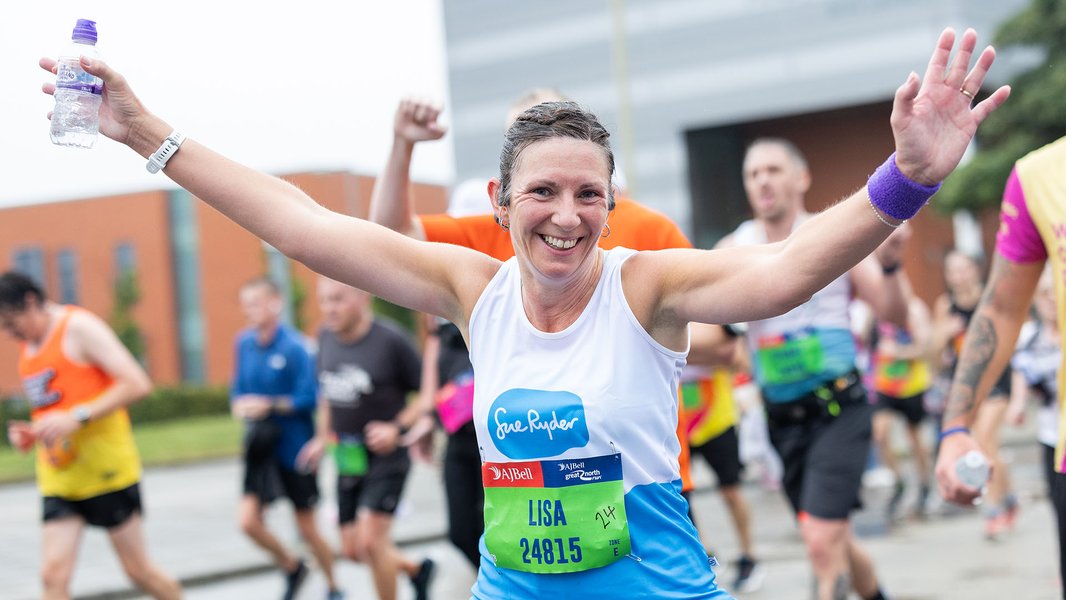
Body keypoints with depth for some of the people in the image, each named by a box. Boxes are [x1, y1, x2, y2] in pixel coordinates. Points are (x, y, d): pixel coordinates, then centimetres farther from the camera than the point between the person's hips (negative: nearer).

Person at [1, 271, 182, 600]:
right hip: (58, 479, 6)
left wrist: (77, 417, -23)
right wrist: (29, 434, 5)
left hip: (106, 470, -6)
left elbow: (137, 384, -17)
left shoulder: (78, 327, -8)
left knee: (138, 570, 3)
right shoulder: (27, 346, 15)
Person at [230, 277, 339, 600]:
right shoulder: (244, 343, 2)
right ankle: (292, 567, 19)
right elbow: (238, 390, 11)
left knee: (307, 528, 6)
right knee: (248, 519, -8)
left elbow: (308, 398, -17)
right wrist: (240, 406, -9)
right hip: (261, 448, 5)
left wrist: (270, 406, -24)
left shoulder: (293, 346, -16)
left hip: (295, 448, -5)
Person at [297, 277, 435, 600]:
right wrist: (323, 437, 12)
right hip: (347, 460, 7)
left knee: (370, 541, -16)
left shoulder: (391, 340, -17)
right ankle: (416, 570, 35)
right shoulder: (327, 337, 2)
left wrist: (398, 429, -20)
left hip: (386, 456, -6)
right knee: (352, 549, 9)